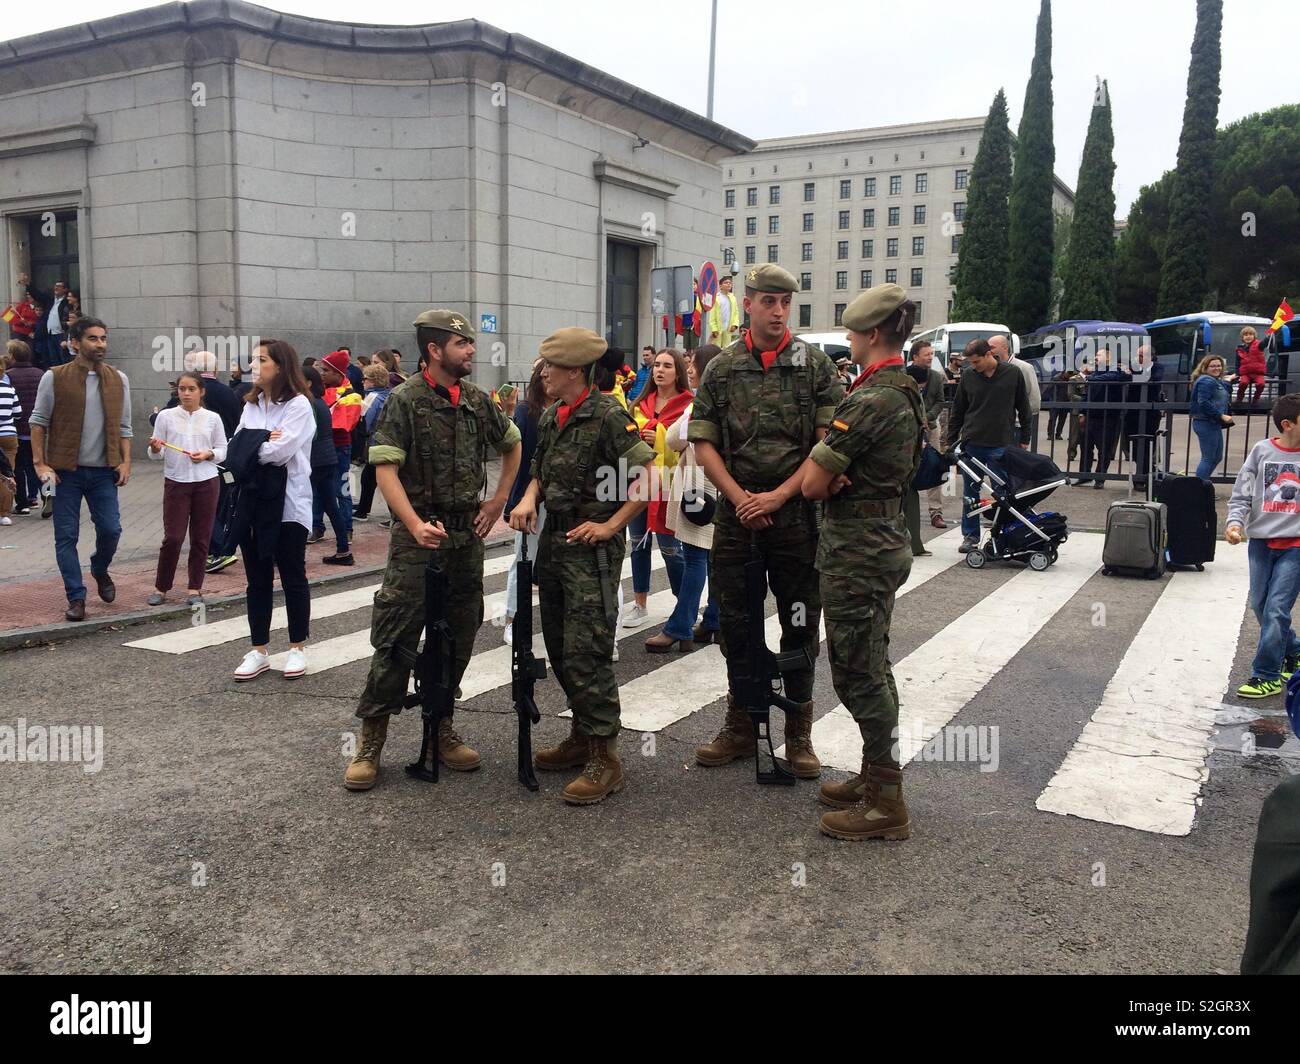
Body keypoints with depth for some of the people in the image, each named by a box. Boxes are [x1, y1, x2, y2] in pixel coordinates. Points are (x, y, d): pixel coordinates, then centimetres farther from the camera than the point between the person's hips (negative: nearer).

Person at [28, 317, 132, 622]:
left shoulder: (118, 380, 6)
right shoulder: (55, 378, -3)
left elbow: (124, 427, 10)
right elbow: (38, 422, -1)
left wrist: (125, 462, 0)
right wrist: (40, 463, -8)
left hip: (103, 470, 2)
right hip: (66, 470, -2)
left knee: (110, 529, -2)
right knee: (66, 536, 1)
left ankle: (100, 570, 29)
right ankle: (76, 598, 11)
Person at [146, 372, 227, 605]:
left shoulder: (213, 418, 2)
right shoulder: (166, 416, 1)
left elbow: (223, 451, 7)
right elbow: (156, 454, 3)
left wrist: (208, 454, -12)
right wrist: (155, 449, -18)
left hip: (206, 482, 1)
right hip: (176, 482, -1)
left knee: (201, 538, 6)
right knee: (172, 537, -3)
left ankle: (195, 588, 18)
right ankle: (161, 587, 13)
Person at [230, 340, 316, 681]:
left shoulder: (298, 405, -7)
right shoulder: (251, 405, 13)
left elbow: (280, 451, -18)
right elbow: (233, 449, 4)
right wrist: (262, 443, -12)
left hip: (287, 503, -6)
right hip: (253, 500, 6)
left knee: (293, 577, 5)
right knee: (258, 579, 10)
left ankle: (297, 648, 17)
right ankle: (259, 650, 18)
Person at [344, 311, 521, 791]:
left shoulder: (477, 399, 7)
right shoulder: (405, 400, -8)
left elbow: (513, 445, 23)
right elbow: (385, 469, -15)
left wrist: (498, 500, 12)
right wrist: (416, 525, -26)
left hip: (468, 536, 6)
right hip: (418, 536, -5)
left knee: (458, 638, 11)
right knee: (396, 638, -4)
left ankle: (440, 728, 25)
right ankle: (371, 739, 7)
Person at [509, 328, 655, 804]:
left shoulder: (608, 416, -13)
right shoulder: (551, 417, 12)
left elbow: (647, 475, -16)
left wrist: (610, 525, -18)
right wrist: (528, 500, -1)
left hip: (591, 549, -8)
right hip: (552, 544, 9)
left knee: (587, 654, -9)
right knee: (560, 650, 15)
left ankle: (604, 757, 0)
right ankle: (582, 735, 29)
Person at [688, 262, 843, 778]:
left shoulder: (815, 364, 0)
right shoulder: (721, 369, 6)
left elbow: (830, 441, -5)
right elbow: (703, 443, 4)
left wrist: (779, 495, -12)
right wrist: (740, 498, -9)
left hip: (797, 516, -2)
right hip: (737, 517, 2)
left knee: (800, 624, 4)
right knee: (737, 624, 10)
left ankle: (799, 733, 18)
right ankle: (740, 727, 24)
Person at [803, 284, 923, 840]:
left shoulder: (868, 401, -22)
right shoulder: (907, 394, 10)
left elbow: (813, 484, -21)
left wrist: (828, 477, 0)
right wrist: (838, 476, -7)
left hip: (856, 551, -10)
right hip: (886, 541, 10)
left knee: (857, 674, -2)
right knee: (873, 669, 18)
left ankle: (885, 804, 7)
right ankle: (874, 777, 30)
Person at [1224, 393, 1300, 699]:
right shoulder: (1262, 451, 1)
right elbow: (1241, 494, 3)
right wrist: (1235, 521, -13)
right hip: (1261, 540, 2)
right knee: (1260, 606, 10)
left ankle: (1266, 676, 1)